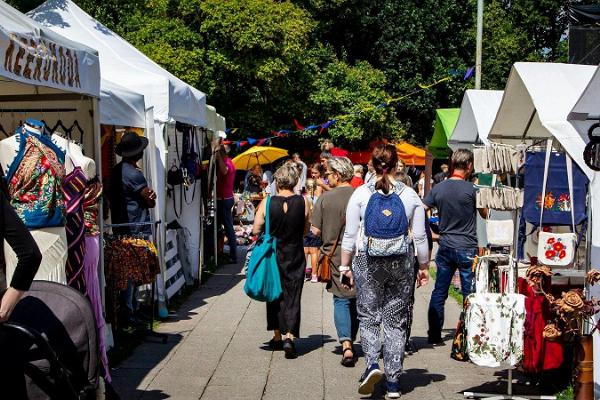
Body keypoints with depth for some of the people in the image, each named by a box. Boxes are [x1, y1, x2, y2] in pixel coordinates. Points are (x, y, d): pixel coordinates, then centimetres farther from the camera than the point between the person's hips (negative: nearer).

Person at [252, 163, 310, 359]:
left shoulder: (267, 203, -10)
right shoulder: (303, 202, -8)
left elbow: (256, 229, -6)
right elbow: (305, 229, 2)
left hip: (273, 254, 1)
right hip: (295, 256, 0)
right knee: (292, 296, 4)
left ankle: (277, 335, 24)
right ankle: (289, 336, -10)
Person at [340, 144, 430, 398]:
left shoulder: (361, 193, -2)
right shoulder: (410, 195, 1)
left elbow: (350, 235, -1)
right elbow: (420, 237, 3)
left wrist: (345, 265, 7)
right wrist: (424, 267, 14)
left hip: (367, 261, -1)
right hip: (402, 262, 1)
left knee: (368, 316, 10)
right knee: (397, 320, 8)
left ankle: (372, 363, -12)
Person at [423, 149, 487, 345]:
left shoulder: (438, 188, 1)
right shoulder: (471, 189, -11)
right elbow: (484, 214, 2)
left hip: (445, 247, 4)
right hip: (467, 248, -4)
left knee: (439, 292, 11)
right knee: (470, 294, 4)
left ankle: (434, 335, 15)